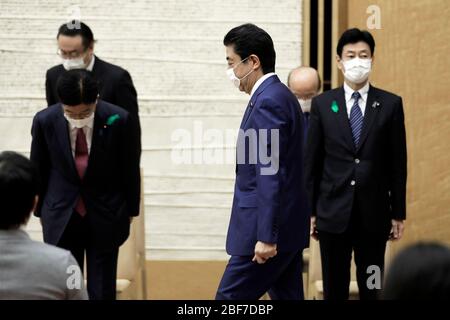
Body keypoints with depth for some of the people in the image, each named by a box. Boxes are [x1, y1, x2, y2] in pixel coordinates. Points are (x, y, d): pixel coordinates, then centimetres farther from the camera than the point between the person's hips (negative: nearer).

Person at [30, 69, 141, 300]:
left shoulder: (118, 120, -17)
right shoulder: (44, 121, -13)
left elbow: (130, 168, -2)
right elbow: (38, 169, 3)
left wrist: (130, 210, 8)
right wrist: (40, 209, 13)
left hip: (105, 216, -1)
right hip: (61, 216, 1)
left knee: (102, 291, 6)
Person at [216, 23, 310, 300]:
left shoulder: (268, 101, -16)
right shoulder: (280, 96, 15)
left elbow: (271, 175, -22)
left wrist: (266, 236, -23)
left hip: (269, 230, -10)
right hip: (286, 228, 10)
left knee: (229, 299, -3)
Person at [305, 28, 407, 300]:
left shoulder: (391, 104, 1)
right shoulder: (322, 104, 3)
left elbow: (398, 162, 2)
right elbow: (312, 162, 4)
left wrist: (398, 213, 2)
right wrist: (310, 211, 3)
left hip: (374, 214, 0)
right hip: (333, 213, 1)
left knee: (372, 289, 7)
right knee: (334, 288, 9)